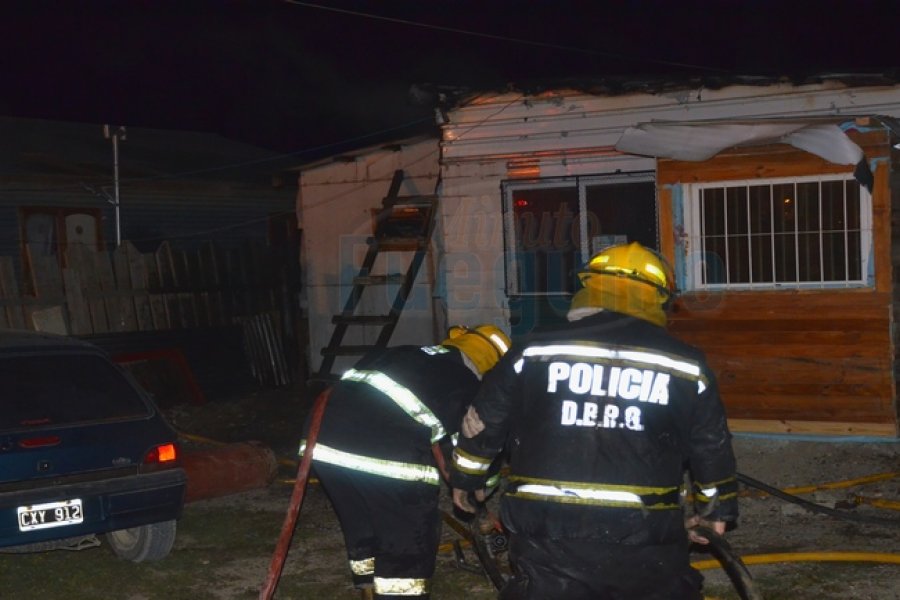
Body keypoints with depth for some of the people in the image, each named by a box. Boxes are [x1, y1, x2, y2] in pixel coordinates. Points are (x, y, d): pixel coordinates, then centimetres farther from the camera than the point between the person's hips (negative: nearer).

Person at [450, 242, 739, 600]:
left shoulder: (535, 353, 2)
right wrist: (718, 509, 31)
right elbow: (712, 448, 14)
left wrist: (465, 477, 30)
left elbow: (484, 422, 12)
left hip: (548, 536, 0)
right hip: (646, 543, 0)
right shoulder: (685, 366, 4)